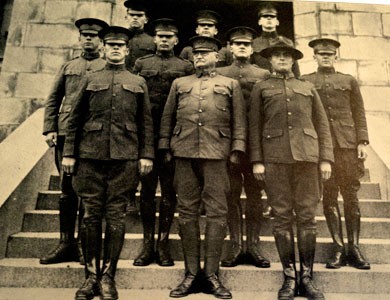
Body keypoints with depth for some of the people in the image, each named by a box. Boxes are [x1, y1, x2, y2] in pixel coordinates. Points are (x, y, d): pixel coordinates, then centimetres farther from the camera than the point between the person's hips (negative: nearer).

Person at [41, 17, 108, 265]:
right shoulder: (68, 67, 19)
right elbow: (53, 99, 16)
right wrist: (50, 129, 3)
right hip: (66, 133, 3)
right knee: (67, 189, 6)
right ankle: (66, 243, 15)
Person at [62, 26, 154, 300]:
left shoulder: (139, 83, 13)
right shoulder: (91, 80, 13)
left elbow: (146, 123, 9)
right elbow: (75, 120, 11)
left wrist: (146, 155, 0)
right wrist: (69, 153, 4)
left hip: (125, 157, 0)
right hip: (91, 155, 1)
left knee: (116, 216, 2)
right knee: (92, 215, 3)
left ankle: (108, 277, 13)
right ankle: (91, 275, 16)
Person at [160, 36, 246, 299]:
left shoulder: (231, 85, 15)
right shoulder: (179, 84, 20)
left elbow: (239, 120, 8)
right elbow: (167, 117, 17)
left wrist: (236, 149, -3)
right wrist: (166, 147, 7)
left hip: (217, 155, -1)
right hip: (184, 154, 2)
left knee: (217, 213, -2)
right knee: (187, 213, 3)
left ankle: (212, 274, 9)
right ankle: (191, 273, 12)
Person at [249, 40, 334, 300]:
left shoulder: (308, 87, 20)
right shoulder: (261, 88, 16)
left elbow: (322, 124, 14)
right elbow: (254, 126, 8)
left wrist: (326, 158, 4)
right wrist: (257, 160, -2)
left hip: (307, 155, 2)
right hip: (275, 157, -1)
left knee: (307, 217, 1)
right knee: (282, 217, 1)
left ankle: (307, 277, 12)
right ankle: (289, 277, 11)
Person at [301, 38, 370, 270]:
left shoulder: (349, 81, 17)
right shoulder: (304, 82, 12)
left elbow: (359, 114, 12)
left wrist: (362, 141, 0)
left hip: (348, 144, 1)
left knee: (351, 196, 1)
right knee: (329, 197, 0)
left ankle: (354, 248, 9)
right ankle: (338, 248, 8)